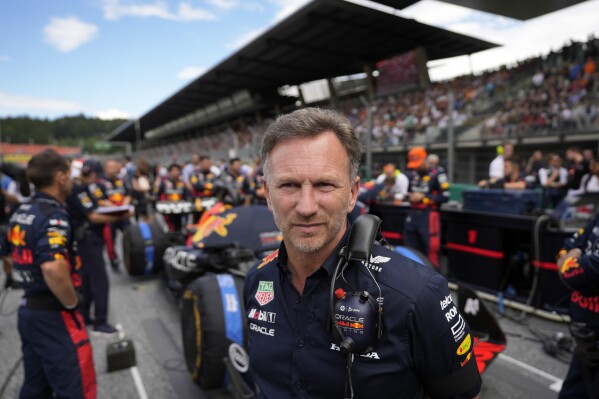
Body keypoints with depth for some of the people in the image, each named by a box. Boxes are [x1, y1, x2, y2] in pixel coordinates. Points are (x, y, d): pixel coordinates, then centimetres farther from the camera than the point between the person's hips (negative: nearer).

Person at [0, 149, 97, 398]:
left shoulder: (21, 213, 7)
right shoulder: (54, 216, -21)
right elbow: (52, 268, -35)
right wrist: (72, 303, -20)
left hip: (28, 310, 9)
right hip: (53, 315, -9)